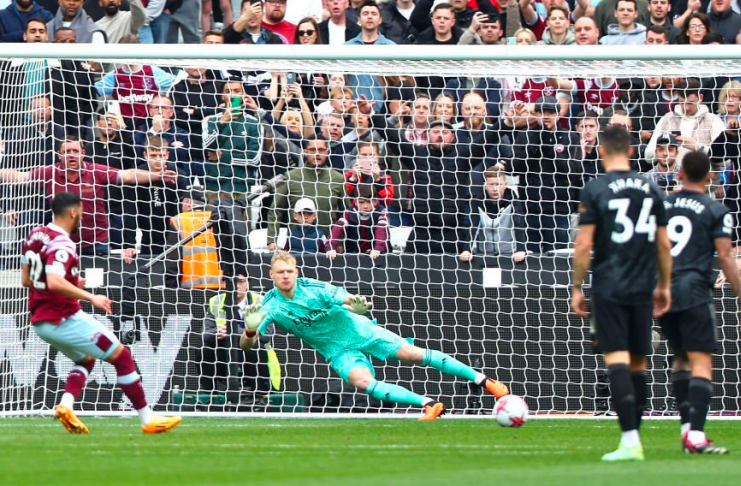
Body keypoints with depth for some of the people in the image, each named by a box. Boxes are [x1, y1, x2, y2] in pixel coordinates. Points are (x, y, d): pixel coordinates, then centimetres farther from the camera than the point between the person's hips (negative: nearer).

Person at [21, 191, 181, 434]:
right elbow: (54, 282, -34)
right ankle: (148, 419, 2)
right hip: (64, 319, -9)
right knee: (121, 355, 1)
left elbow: (26, 279, 17)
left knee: (86, 358, 28)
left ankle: (66, 405, 3)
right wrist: (90, 297, -29)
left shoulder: (35, 236, 8)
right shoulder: (62, 245, -19)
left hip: (40, 321, 9)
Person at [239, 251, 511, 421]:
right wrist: (250, 330, -43)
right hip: (338, 352, 1)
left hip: (356, 331, -1)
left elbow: (351, 303, -14)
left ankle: (482, 380, -2)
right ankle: (428, 405, -26)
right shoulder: (271, 307, -13)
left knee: (412, 354, -11)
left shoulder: (313, 288, -17)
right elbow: (246, 344, -19)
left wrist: (357, 305, -40)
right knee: (361, 381, -30)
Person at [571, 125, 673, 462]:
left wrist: (577, 288, 0)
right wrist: (664, 285, 20)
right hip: (642, 288, 4)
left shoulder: (595, 190, -6)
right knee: (637, 362, 12)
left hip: (608, 288, -4)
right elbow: (664, 244, 10)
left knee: (617, 359, -9)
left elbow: (584, 245, -9)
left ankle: (630, 440, -20)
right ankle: (634, 440, 18)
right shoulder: (650, 189, 6)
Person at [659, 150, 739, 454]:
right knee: (701, 362, -8)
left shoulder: (661, 206, 13)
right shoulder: (716, 211, -1)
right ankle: (696, 435, -20)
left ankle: (686, 426, 16)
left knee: (680, 358, 22)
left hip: (662, 291, 5)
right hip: (694, 292, -5)